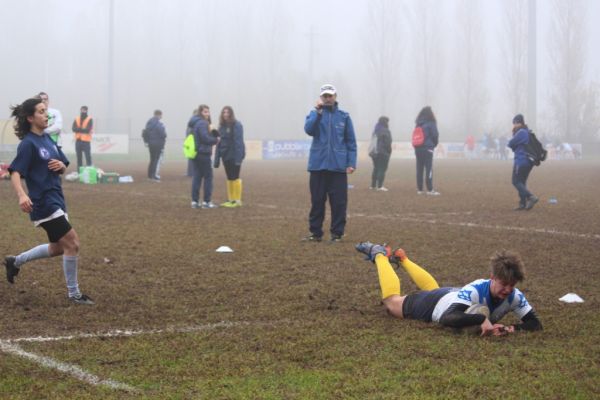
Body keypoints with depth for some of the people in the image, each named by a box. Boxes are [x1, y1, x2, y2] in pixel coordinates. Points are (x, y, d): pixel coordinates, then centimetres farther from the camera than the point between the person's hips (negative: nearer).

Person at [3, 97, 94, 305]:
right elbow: (15, 173, -22)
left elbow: (63, 169, 19)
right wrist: (22, 195, -39)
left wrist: (61, 166, -6)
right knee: (72, 243, -9)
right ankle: (73, 293, 3)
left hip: (56, 200, 9)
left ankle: (15, 262, 36)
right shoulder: (28, 144, -13)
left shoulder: (48, 139, 11)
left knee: (58, 248, 19)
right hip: (44, 203, -9)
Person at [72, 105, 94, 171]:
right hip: (78, 141, 4)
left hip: (86, 141, -4)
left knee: (88, 157, -8)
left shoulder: (89, 119, -1)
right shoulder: (76, 119, 11)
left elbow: (88, 130, -14)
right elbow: (73, 128, -4)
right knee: (79, 158, 7)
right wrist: (83, 129, -13)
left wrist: (79, 129, -7)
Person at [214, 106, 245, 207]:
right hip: (226, 156, 7)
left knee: (235, 178, -3)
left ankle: (238, 200, 3)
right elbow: (219, 142, 10)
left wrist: (238, 158, -22)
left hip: (234, 156, -7)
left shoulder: (236, 125, -11)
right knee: (229, 178, 11)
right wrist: (217, 158, 6)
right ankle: (230, 199, 17)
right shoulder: (222, 126, 10)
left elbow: (238, 142, -16)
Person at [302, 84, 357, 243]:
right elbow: (309, 129, -12)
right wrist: (318, 111, -20)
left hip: (338, 166, 0)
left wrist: (351, 163, -2)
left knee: (339, 201, -1)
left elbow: (351, 141, 7)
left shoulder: (344, 116, 7)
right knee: (317, 200, 4)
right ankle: (315, 232, 12)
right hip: (318, 165, 0)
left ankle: (337, 233, 7)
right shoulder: (315, 114, 8)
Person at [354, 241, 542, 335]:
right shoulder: (475, 290, -48)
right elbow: (447, 319, -59)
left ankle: (401, 258, 63)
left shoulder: (514, 296, -34)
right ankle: (380, 254, 44)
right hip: (433, 303, -6)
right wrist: (481, 318, -69)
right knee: (391, 301, 21)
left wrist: (513, 328, -48)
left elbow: (535, 323, -29)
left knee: (432, 289, 40)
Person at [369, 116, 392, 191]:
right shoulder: (385, 131, -12)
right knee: (382, 169, -6)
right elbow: (387, 143, -15)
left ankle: (373, 185, 18)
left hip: (375, 153, 8)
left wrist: (373, 151, 12)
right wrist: (389, 151, -4)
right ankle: (380, 186, -11)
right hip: (383, 153, -8)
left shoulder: (376, 131, 13)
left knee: (376, 168, 15)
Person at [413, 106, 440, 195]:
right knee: (429, 169, -6)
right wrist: (434, 144, 11)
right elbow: (435, 135, -8)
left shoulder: (418, 124, 10)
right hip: (427, 148, -6)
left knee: (419, 169, 7)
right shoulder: (430, 123, -7)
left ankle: (419, 189, 7)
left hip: (418, 149, 6)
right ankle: (430, 189, -9)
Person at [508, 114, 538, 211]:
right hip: (528, 161, 10)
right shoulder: (528, 132, 16)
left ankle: (531, 197, -17)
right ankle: (523, 204, 12)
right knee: (522, 182, 14)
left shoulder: (521, 133, -16)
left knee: (516, 182, -5)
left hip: (521, 161, -10)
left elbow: (510, 144, -12)